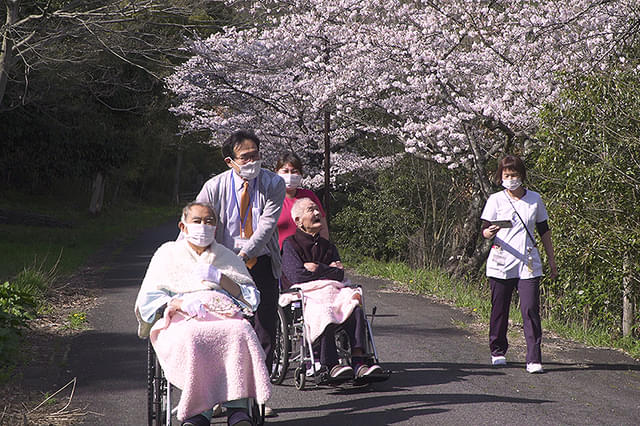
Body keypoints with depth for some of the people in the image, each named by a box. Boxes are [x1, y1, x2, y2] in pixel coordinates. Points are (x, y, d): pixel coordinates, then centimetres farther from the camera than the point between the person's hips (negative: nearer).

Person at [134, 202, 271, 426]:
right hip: (180, 321, -1)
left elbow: (252, 299, 15)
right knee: (191, 339, -39)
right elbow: (147, 301, 10)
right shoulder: (168, 254, 22)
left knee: (240, 332, -36)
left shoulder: (227, 257, 27)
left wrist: (220, 279, -1)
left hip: (224, 317, 1)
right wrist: (180, 303, -10)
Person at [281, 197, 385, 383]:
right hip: (304, 296, -5)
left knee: (355, 310, -29)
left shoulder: (328, 246, 26)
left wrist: (318, 269, 0)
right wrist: (328, 270, 3)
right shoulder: (290, 244, 8)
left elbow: (339, 275, 12)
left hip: (331, 291, 5)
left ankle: (359, 361, -37)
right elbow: (297, 276, -6)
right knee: (324, 313, -39)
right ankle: (330, 365, -38)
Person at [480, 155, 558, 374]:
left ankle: (534, 359, -8)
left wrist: (552, 260, 17)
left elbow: (544, 231, 17)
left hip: (528, 265, 0)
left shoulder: (535, 199, 8)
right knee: (499, 309, 6)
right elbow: (485, 231, -2)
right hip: (501, 264, 0)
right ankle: (498, 351, 25)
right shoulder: (495, 200, 3)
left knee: (530, 310, -9)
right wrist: (490, 232, -26)